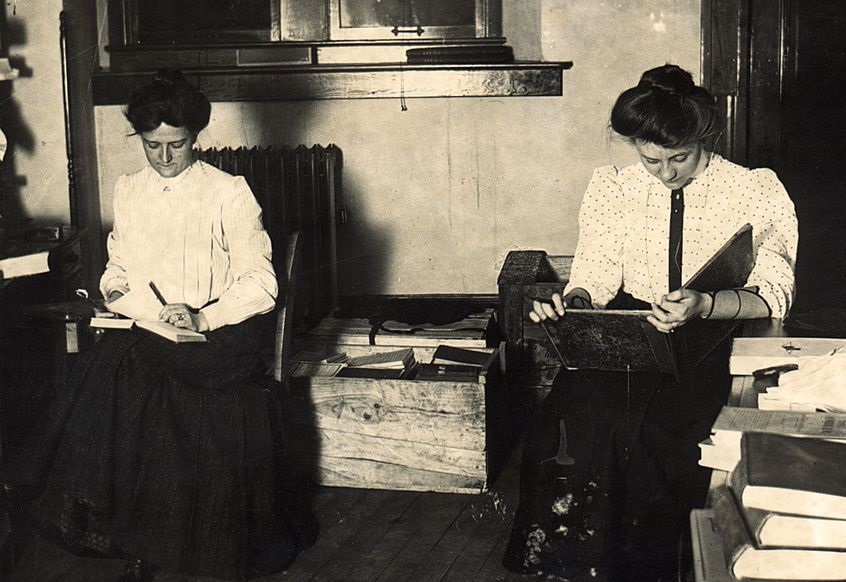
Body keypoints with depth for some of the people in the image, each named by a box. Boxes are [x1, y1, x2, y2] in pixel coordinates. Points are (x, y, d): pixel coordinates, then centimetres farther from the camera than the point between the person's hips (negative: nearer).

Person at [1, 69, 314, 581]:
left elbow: (260, 283, -5)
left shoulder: (229, 193, 1)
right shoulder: (128, 191, 17)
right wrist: (114, 291, 5)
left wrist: (202, 317, -20)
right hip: (140, 330, 4)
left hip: (215, 330, -4)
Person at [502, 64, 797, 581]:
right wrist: (572, 302, -17)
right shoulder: (611, 188, 11)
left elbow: (773, 295, -5)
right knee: (579, 412, -30)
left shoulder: (757, 194, 2)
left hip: (714, 344, -2)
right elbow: (596, 276, 7)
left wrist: (705, 305, -24)